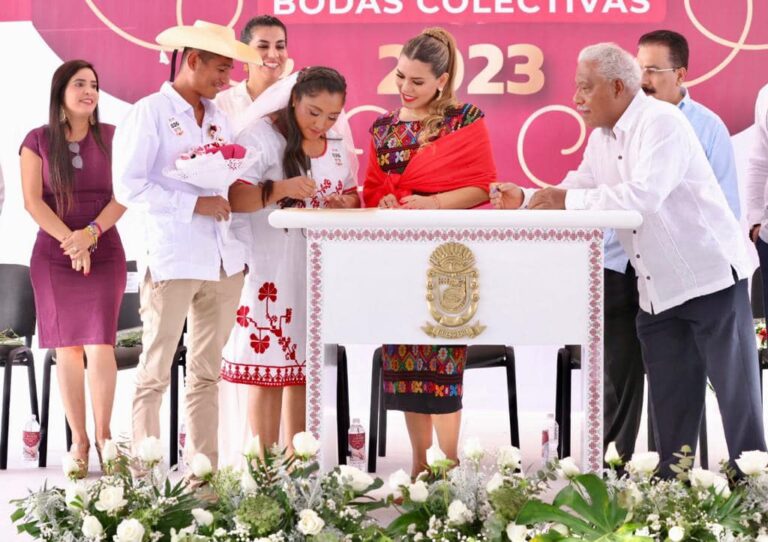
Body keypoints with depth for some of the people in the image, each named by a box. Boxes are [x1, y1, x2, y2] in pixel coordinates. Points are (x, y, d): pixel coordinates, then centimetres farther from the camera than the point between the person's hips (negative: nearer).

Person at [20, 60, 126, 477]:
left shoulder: (111, 138, 4)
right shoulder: (38, 141, 3)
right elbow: (33, 200, -4)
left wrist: (92, 232, -16)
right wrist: (71, 240, -13)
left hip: (104, 253, 0)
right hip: (53, 255, 0)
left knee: (99, 345, -10)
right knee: (67, 348, -1)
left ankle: (103, 435, 1)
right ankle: (78, 440, 5)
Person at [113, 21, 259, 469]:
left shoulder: (218, 118, 15)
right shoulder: (150, 113, -5)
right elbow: (129, 186, -12)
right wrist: (195, 204, -16)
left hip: (225, 260, 7)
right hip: (172, 260, -7)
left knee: (207, 373, 10)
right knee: (155, 375, -2)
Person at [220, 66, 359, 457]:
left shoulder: (337, 147, 13)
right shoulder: (262, 137, -7)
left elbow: (354, 198, 19)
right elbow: (234, 199, -15)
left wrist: (343, 204, -4)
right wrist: (280, 189, -29)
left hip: (320, 272, 6)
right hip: (271, 272, -6)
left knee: (305, 367, 7)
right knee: (267, 369, -7)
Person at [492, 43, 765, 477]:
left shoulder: (662, 123, -17)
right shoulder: (601, 139, 11)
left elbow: (643, 195, -29)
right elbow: (577, 192, 13)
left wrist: (566, 200, -24)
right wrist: (524, 200, -4)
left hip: (712, 278, -8)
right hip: (658, 290, 8)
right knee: (669, 404, 11)